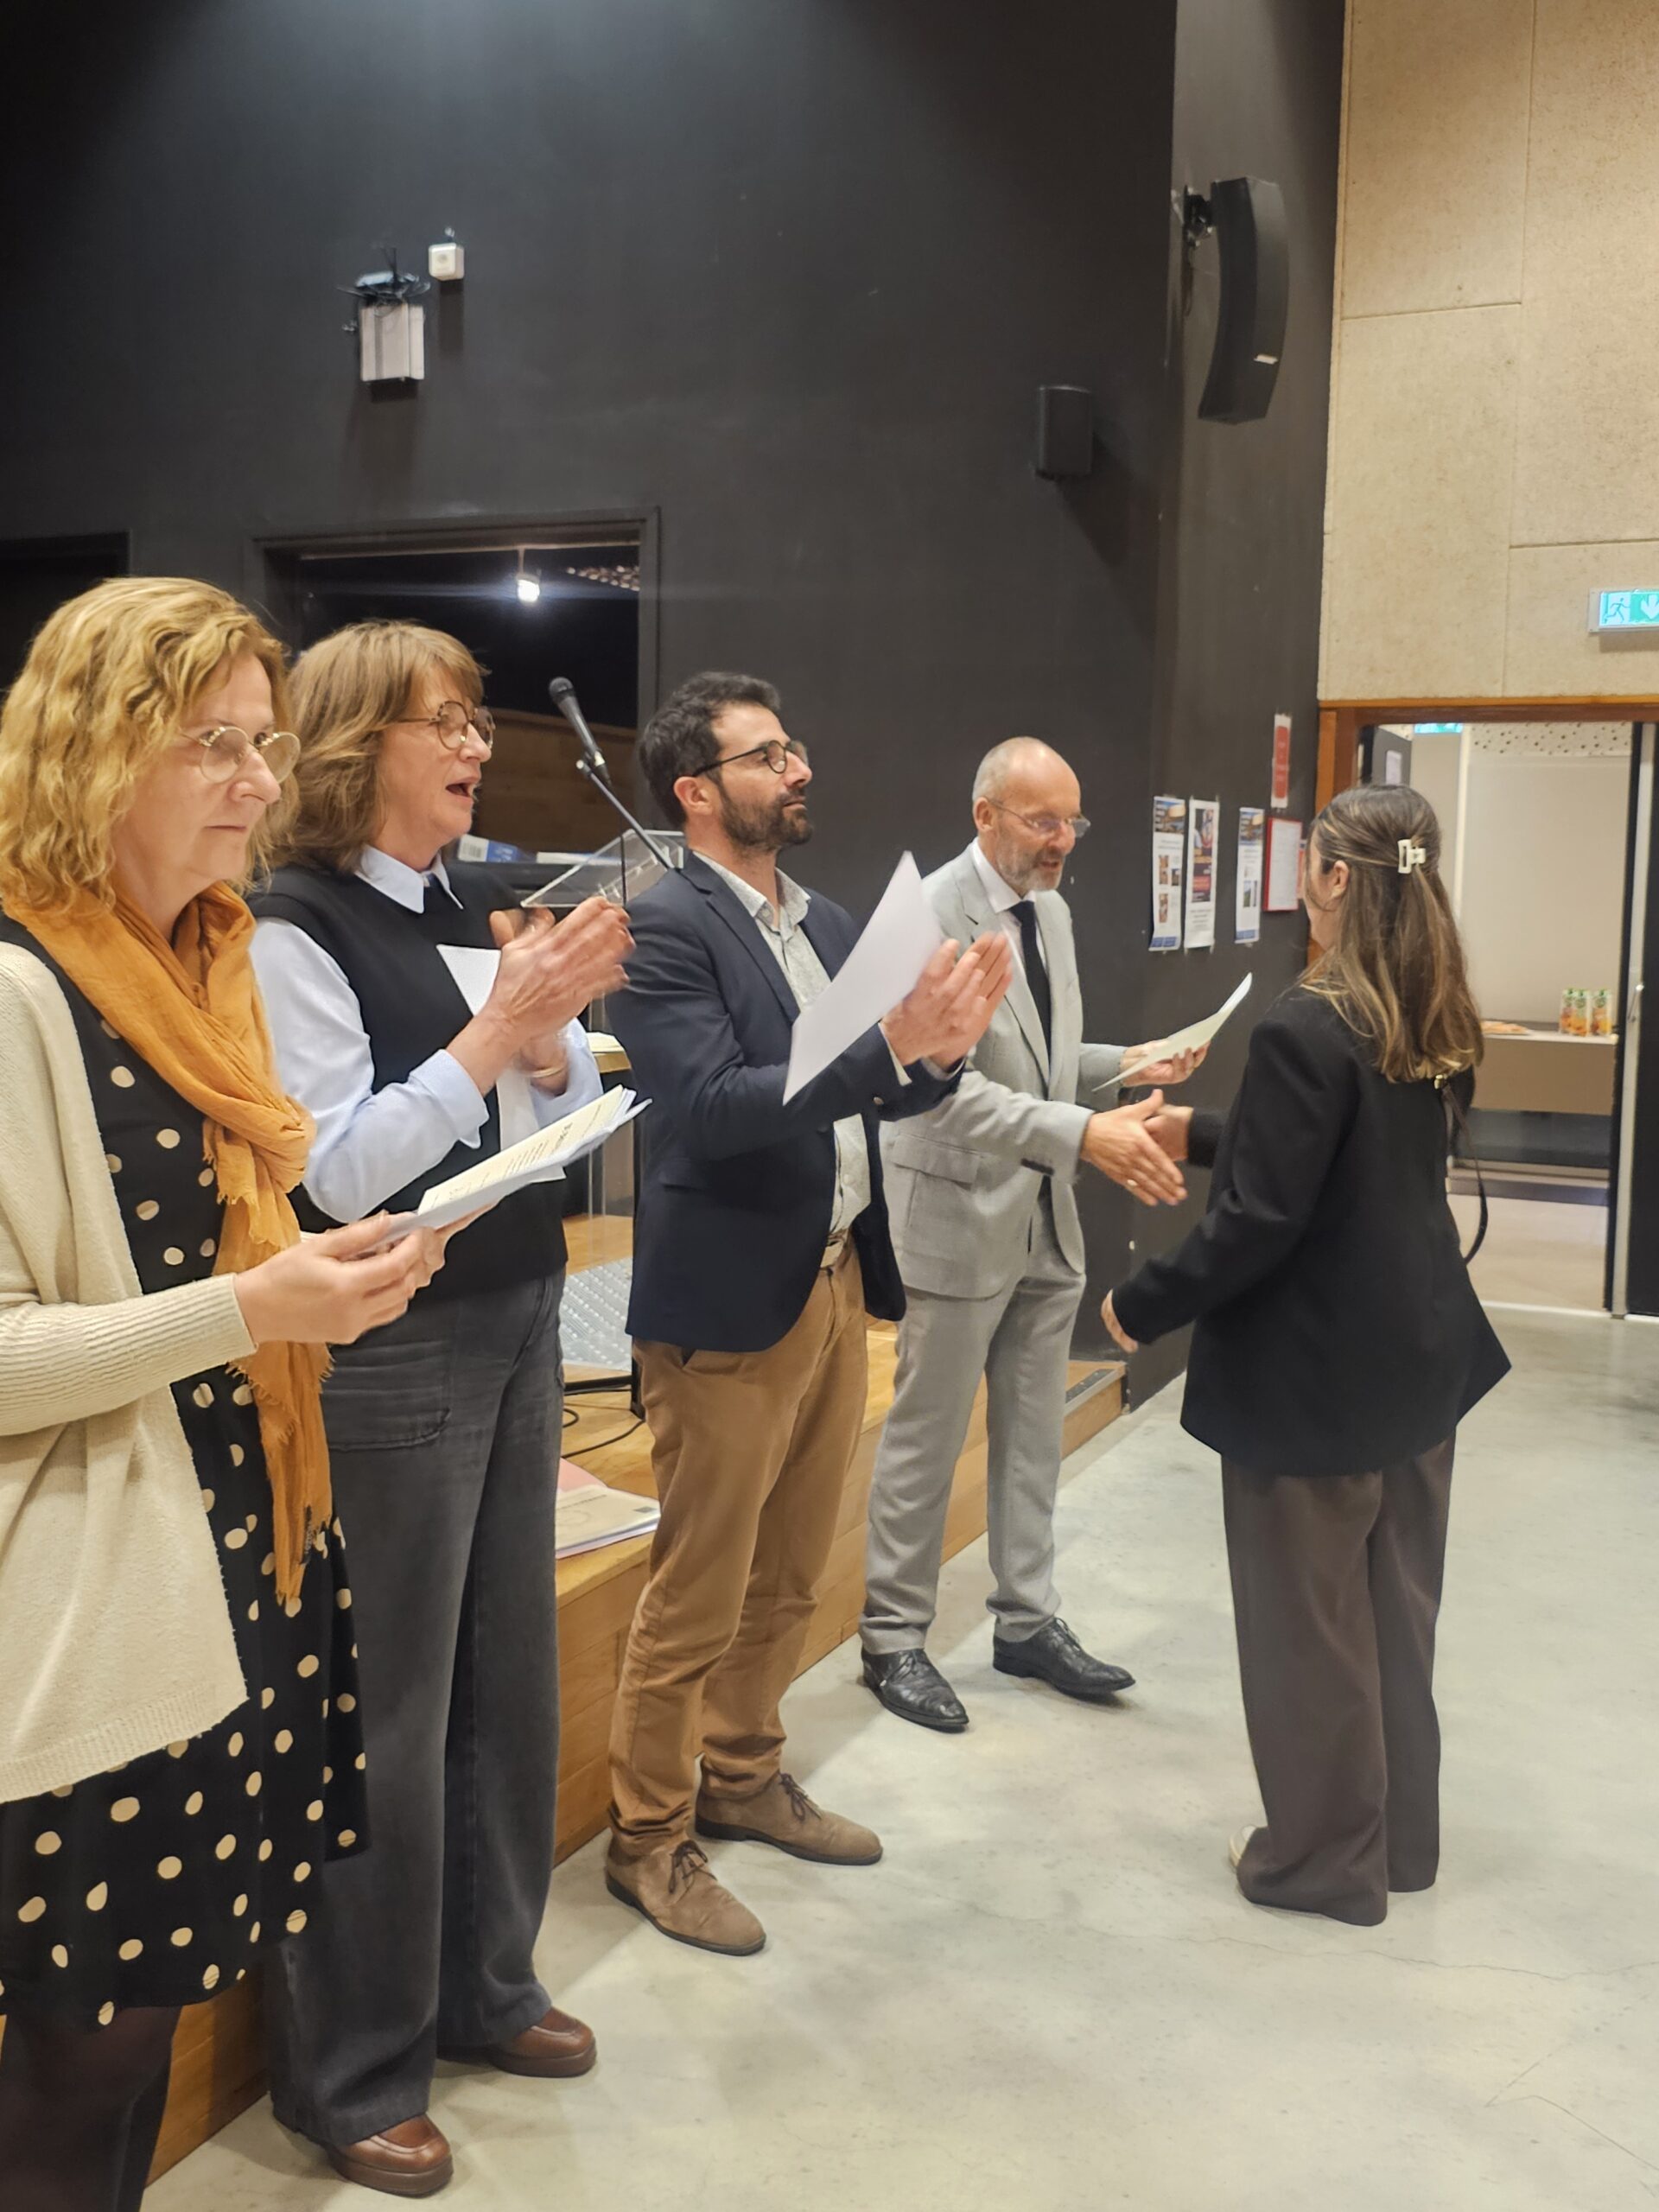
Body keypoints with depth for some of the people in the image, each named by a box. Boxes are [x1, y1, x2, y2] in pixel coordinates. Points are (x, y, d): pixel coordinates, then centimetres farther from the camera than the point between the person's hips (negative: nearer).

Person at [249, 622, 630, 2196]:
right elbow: (338, 1170, -18)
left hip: (518, 1322, 7)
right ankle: (350, 2067, 22)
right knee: (387, 1708, 3)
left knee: (510, 1671, 17)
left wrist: (551, 1042, -10)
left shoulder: (479, 912, 7)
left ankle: (484, 1983, 37)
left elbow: (566, 1129, 10)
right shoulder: (297, 929, -12)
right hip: (392, 1353, -7)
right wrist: (494, 1032, -21)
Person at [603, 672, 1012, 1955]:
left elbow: (886, 1101, 14)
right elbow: (712, 1106, -24)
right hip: (730, 1306, -8)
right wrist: (889, 1046, -30)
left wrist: (941, 1045, -8)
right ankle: (650, 1840, 22)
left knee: (790, 1575, 20)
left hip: (838, 1283, 8)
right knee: (698, 1595, 5)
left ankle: (744, 1778, 39)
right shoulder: (666, 926, -13)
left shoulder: (828, 924, 11)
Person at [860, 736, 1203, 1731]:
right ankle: (894, 1635, 19)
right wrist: (1084, 1134, -34)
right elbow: (946, 1084, -25)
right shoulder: (932, 915, -17)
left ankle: (1027, 1621, 29)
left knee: (1036, 1433, 16)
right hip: (961, 1212, -8)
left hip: (1047, 1217, 8)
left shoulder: (1052, 912, 10)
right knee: (927, 1436, 4)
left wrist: (1127, 1063, 2)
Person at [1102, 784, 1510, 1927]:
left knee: (1308, 1616, 8)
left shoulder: (1310, 1028, -23)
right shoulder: (1441, 1021, 3)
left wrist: (1142, 1305, -9)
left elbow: (1260, 1219, -23)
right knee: (1396, 1604, 19)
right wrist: (1205, 1132, 24)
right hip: (1421, 1351, 8)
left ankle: (1326, 1854, 23)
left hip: (1315, 1369, -8)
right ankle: (1401, 1835, 33)